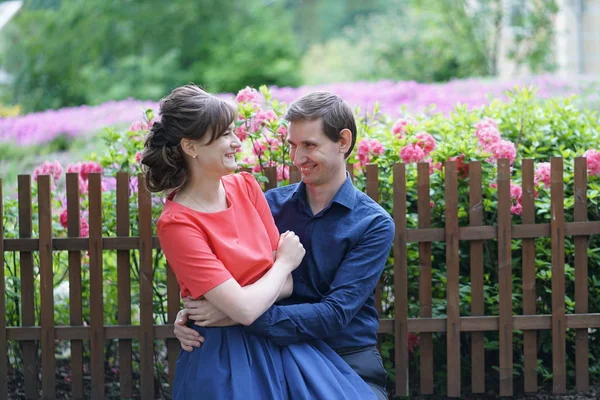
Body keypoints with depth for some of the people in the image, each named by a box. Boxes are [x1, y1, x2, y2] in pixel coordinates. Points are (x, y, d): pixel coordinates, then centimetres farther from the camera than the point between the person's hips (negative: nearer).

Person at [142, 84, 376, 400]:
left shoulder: (246, 186, 1)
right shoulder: (176, 224, -18)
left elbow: (288, 284, 1)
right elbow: (245, 309, -22)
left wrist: (228, 308, -17)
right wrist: (285, 262, -5)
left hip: (281, 343, 5)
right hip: (228, 358, -5)